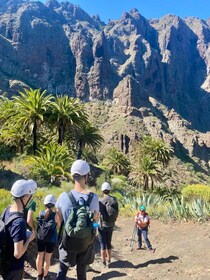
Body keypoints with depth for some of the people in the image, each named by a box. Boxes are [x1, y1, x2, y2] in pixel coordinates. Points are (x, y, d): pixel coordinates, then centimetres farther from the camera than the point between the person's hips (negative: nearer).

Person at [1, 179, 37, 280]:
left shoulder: (7, 210, -8)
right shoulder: (19, 222, -33)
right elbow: (18, 254, -29)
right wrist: (29, 239, -15)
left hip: (5, 262, 7)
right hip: (13, 267, -7)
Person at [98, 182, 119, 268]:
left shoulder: (101, 201, -18)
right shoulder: (114, 200, -4)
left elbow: (99, 214, -19)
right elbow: (117, 212, 3)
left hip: (102, 225, -4)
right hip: (111, 225, 4)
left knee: (103, 244, 8)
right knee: (109, 243, 17)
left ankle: (103, 262, 15)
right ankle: (108, 261, 27)